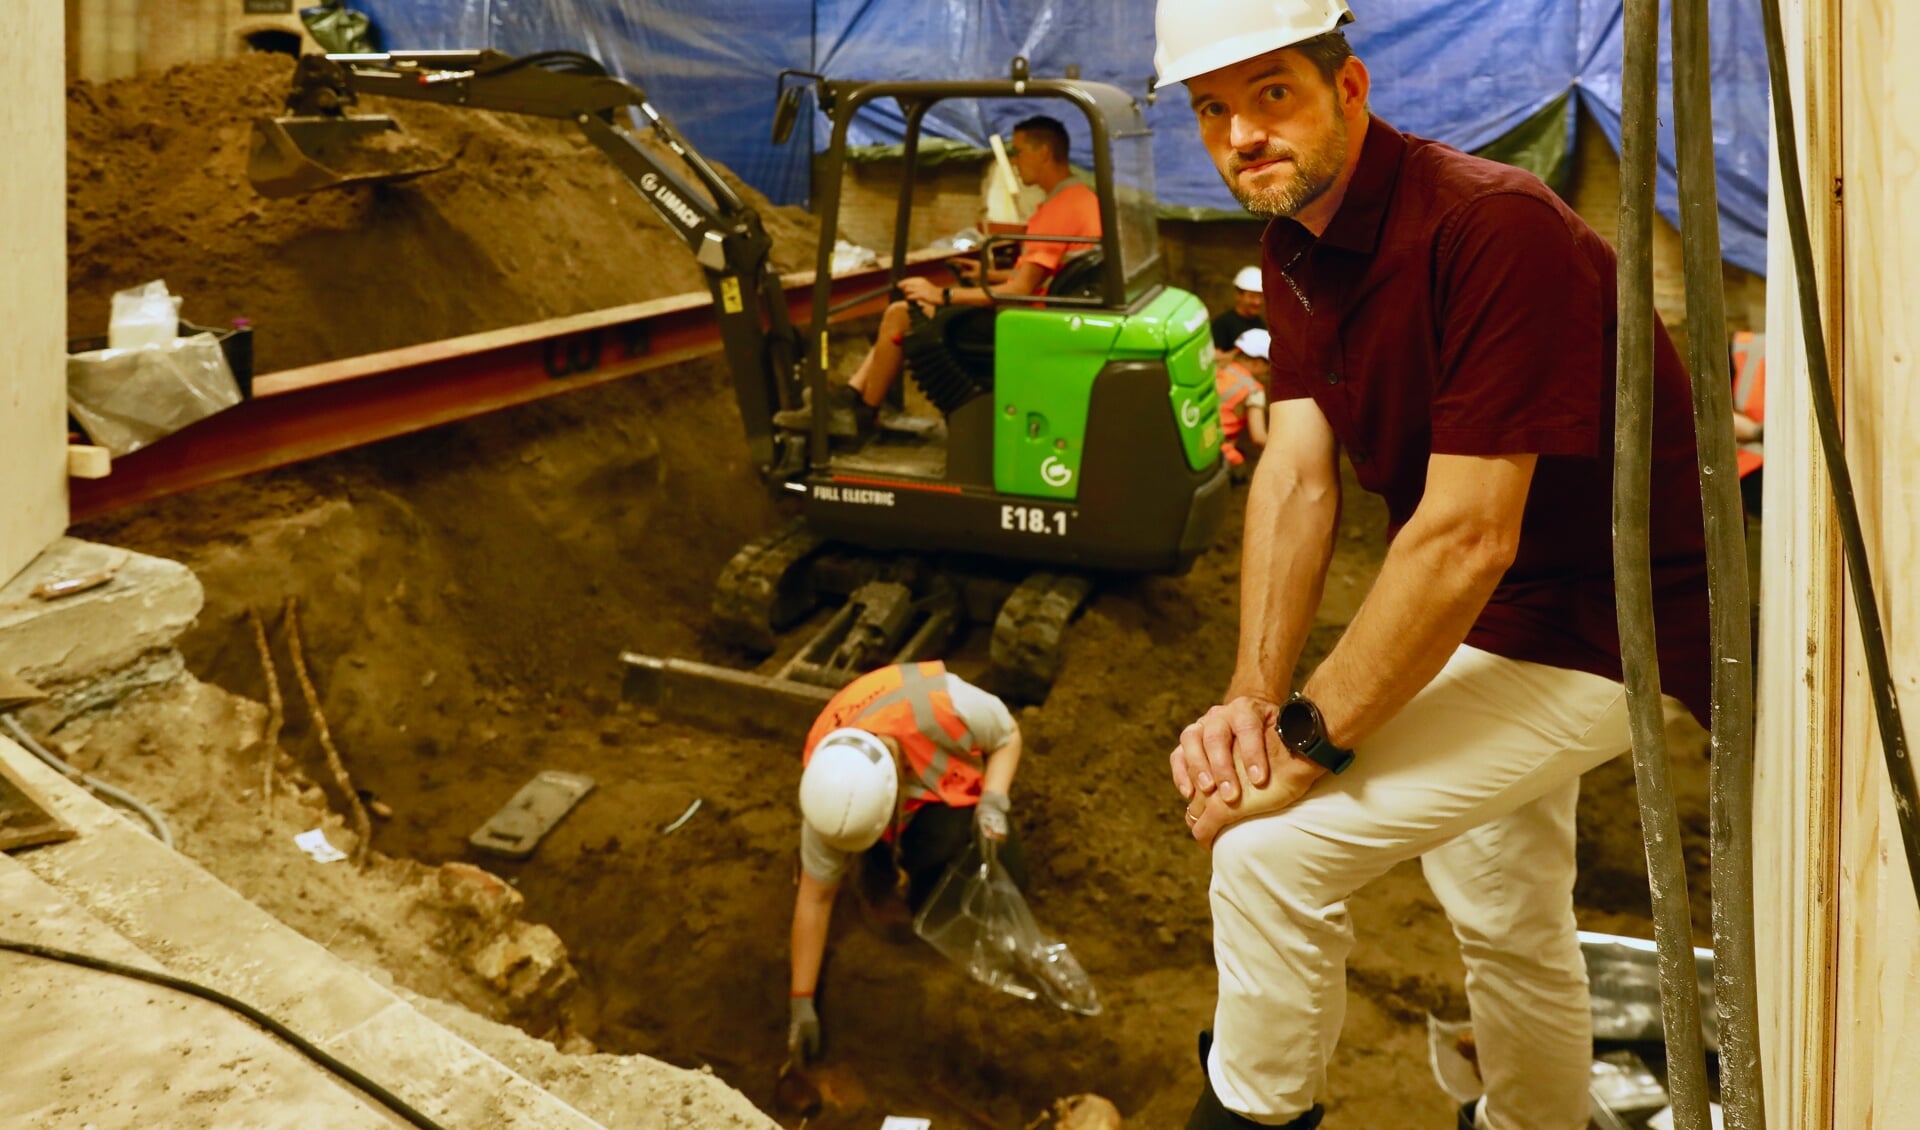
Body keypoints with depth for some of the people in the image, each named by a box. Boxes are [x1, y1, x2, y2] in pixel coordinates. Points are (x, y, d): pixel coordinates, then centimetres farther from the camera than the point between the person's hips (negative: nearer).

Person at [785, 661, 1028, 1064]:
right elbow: (815, 896, -23)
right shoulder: (832, 795, -36)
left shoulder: (943, 705, -45)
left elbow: (1008, 734, -21)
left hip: (962, 779, 0)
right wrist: (801, 1002, -20)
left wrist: (993, 801, -37)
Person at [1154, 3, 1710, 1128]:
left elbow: (1467, 539, -31)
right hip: (1479, 617, 9)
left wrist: (1309, 742, -27)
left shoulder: (1491, 228, -28)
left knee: (1271, 854, -16)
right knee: (1504, 919, 25)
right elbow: (1295, 475, -8)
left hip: (1586, 636, -9)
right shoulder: (1296, 246, 0)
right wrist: (1252, 694, -20)